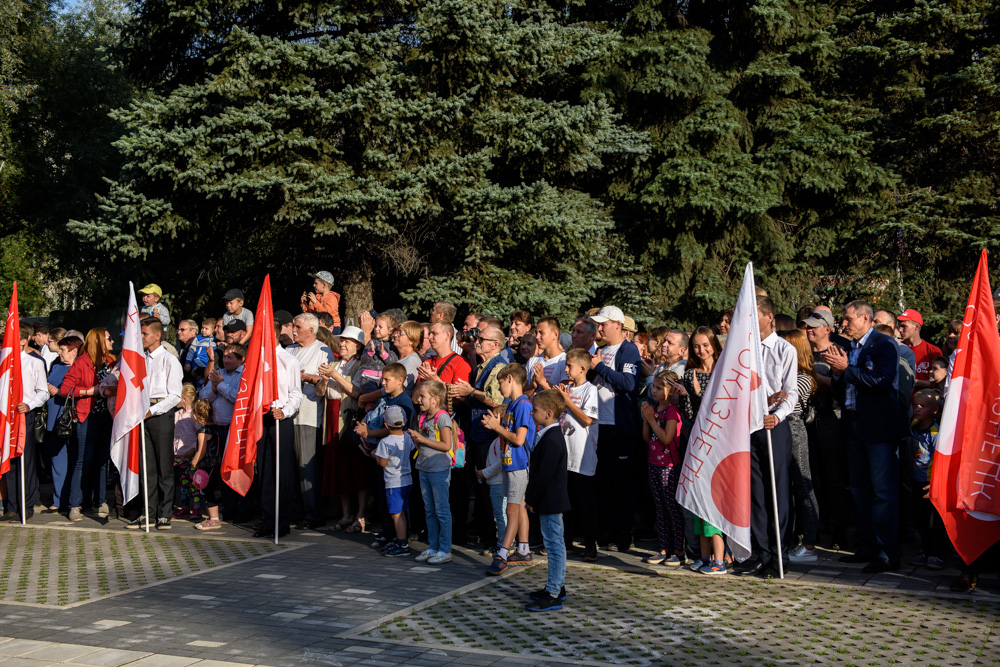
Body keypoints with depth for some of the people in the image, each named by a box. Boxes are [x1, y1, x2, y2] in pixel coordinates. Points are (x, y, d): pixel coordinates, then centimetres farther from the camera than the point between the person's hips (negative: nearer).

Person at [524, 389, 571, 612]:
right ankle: (557, 587, 29)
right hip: (551, 501, 11)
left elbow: (543, 475, -23)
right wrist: (531, 497, 16)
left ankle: (553, 595, 0)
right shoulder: (550, 435, 11)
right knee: (555, 544, 18)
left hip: (550, 501, -11)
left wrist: (531, 499, -15)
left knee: (554, 544, -5)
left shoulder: (552, 440, -22)